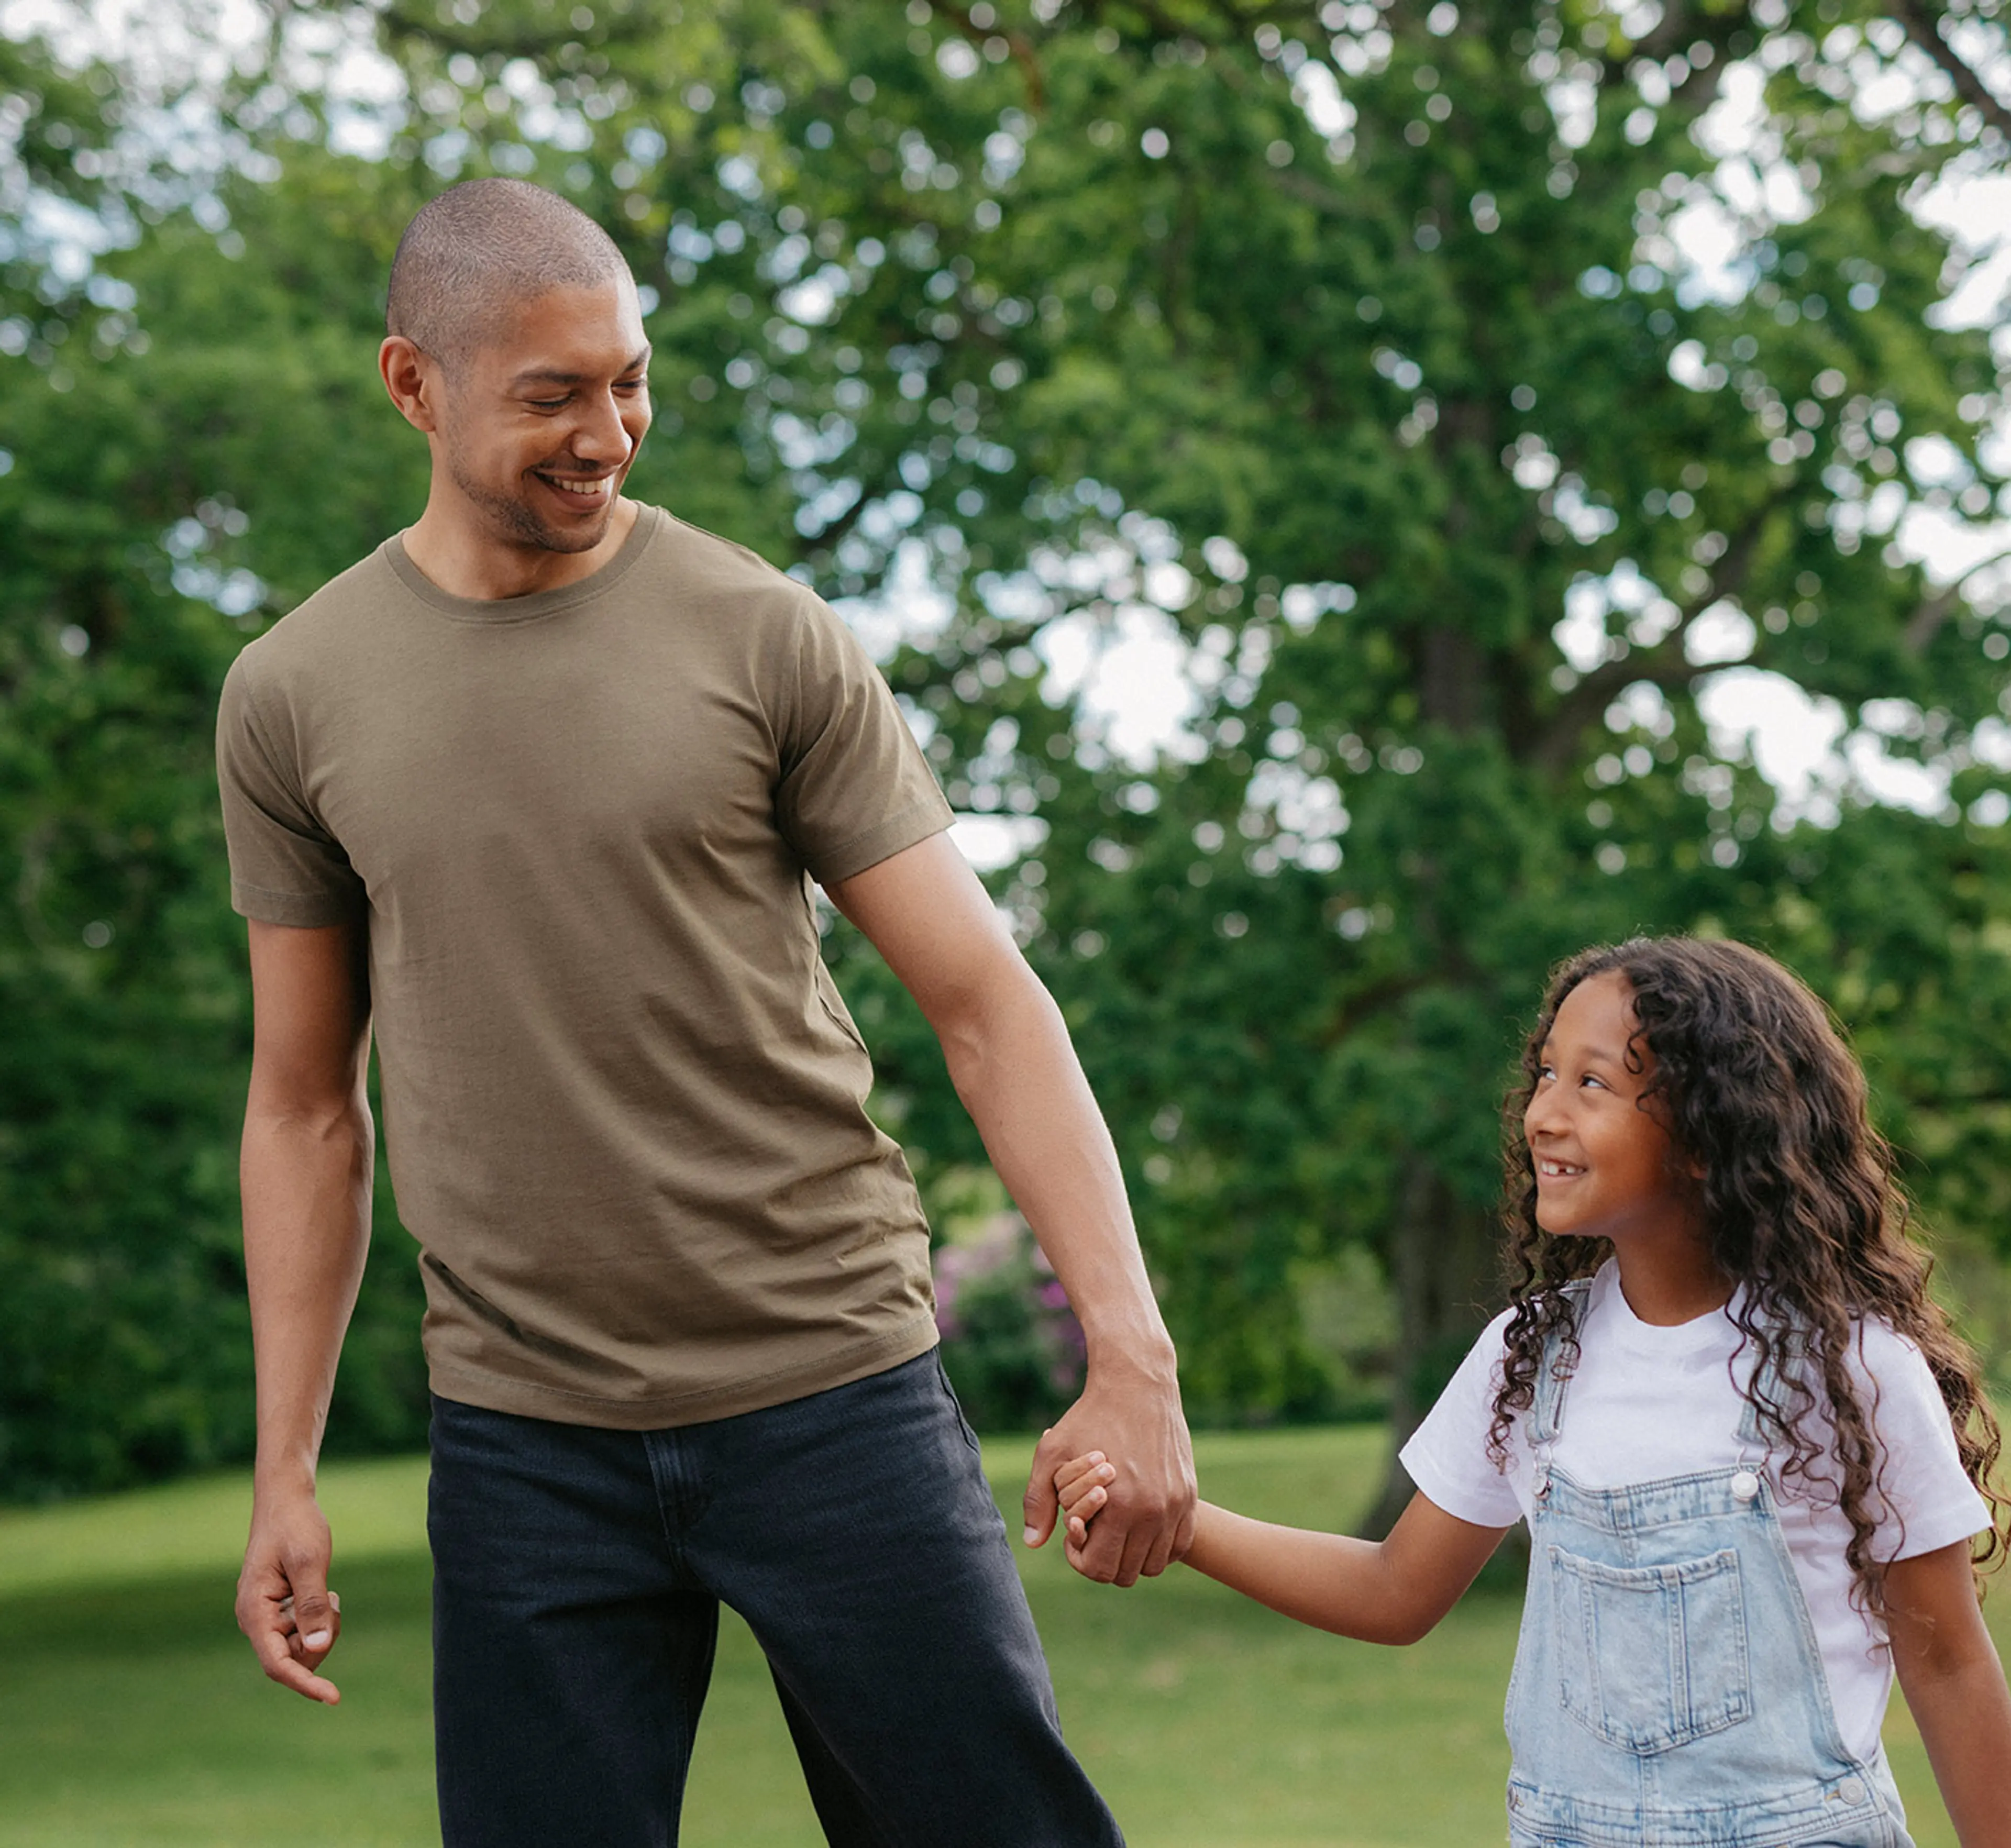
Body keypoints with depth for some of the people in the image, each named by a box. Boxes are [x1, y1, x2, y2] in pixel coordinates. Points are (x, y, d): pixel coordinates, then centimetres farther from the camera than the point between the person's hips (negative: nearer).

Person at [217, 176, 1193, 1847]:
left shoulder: (763, 639, -2)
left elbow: (987, 1003, -4)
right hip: (523, 1440, 1)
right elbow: (307, 1106, 11)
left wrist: (1132, 1354, -14)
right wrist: (284, 1475, 8)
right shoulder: (292, 701, 4)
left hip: (833, 1382, -1)